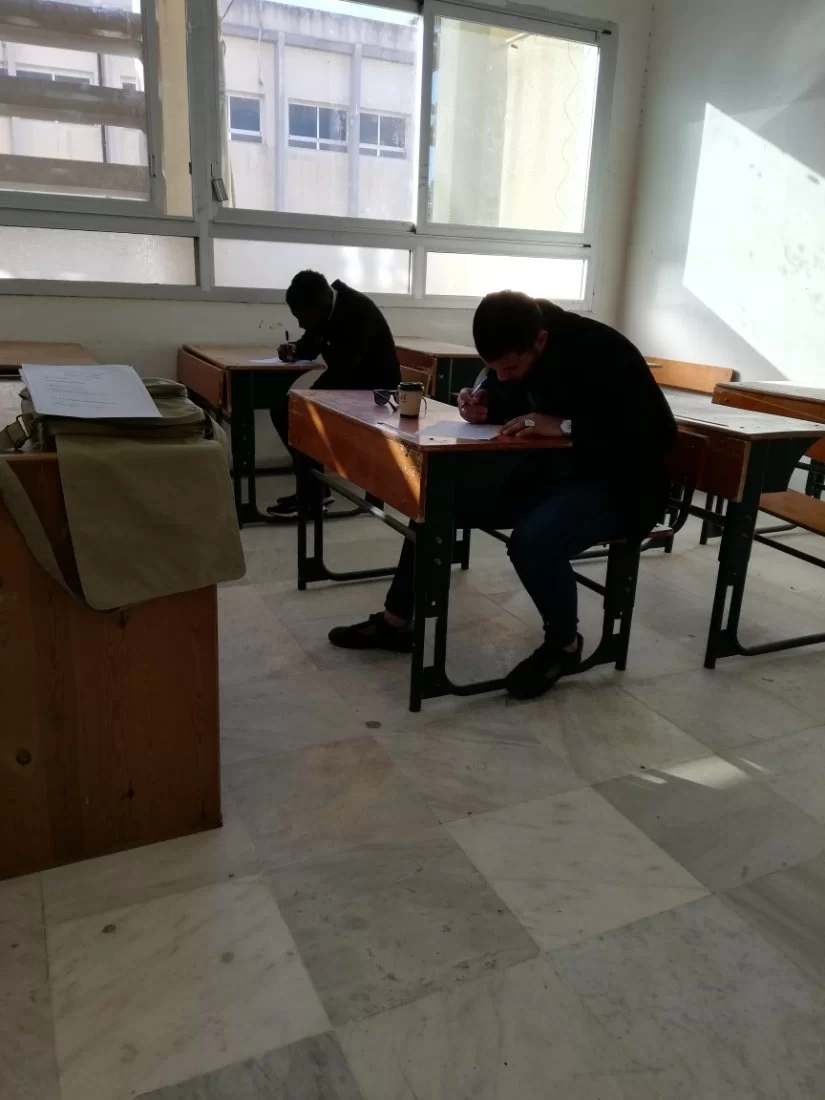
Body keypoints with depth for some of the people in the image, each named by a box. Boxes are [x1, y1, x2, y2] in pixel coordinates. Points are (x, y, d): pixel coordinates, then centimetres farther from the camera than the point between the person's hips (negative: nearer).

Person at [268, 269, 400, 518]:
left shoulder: (359, 311, -26)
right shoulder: (321, 308, -2)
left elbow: (341, 371, -29)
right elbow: (311, 345, 14)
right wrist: (294, 349, -10)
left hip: (374, 390, -9)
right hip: (346, 382, 9)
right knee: (282, 409, -3)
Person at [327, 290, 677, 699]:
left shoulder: (602, 353, -26)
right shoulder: (516, 354, -6)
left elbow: (659, 432, -29)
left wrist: (565, 426, -35)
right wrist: (485, 405, -13)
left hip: (615, 483, -7)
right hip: (551, 468, 8)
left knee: (533, 539, -35)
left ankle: (563, 645, -6)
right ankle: (397, 620, 9)